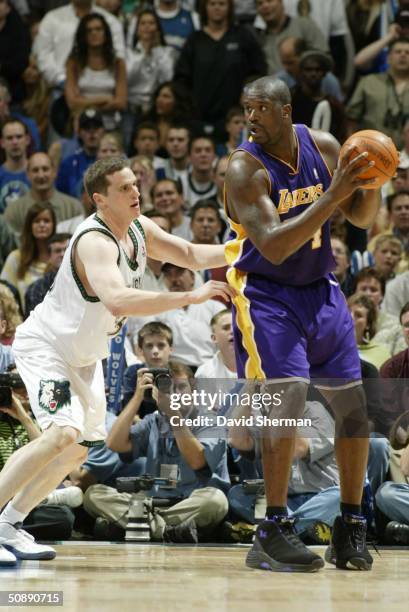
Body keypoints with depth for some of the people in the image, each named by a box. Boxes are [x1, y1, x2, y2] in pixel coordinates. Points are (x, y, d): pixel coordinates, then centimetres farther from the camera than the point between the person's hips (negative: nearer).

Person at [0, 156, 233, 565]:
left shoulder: (138, 229, -3)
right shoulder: (94, 242, -31)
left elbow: (190, 254, 11)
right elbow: (117, 300, -48)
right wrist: (191, 297, -50)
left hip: (83, 355, 10)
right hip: (44, 344, -10)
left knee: (80, 447, 14)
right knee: (62, 433, -28)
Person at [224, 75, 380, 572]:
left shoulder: (323, 147, -3)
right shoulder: (244, 168, -19)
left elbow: (361, 217, 8)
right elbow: (273, 246, -30)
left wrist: (370, 182, -14)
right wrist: (332, 194, -34)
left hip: (320, 289, 6)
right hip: (266, 293, -6)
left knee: (353, 403, 6)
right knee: (289, 396, -21)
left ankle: (350, 526, 19)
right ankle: (272, 532, -15)